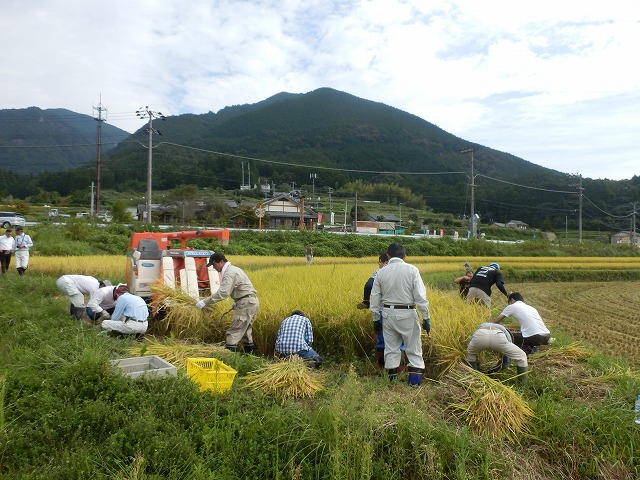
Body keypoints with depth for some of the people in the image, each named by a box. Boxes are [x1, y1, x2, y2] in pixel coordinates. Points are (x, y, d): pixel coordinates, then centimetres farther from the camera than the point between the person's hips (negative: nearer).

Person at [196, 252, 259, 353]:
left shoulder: (229, 273, -15)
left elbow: (223, 293, -26)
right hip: (252, 302, 10)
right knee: (246, 331, 18)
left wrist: (204, 302, -25)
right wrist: (236, 302, 16)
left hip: (246, 303, -10)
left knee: (233, 332, -9)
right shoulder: (234, 269, 17)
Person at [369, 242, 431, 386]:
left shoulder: (381, 272, 0)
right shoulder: (411, 270, -8)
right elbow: (420, 296, -12)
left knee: (391, 347, 15)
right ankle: (415, 379, 11)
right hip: (407, 314, -3)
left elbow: (374, 297, 4)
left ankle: (392, 378, 21)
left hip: (388, 313, 3)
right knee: (413, 348, 11)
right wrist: (426, 318, -5)